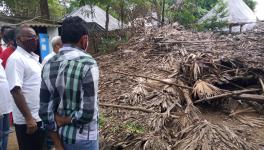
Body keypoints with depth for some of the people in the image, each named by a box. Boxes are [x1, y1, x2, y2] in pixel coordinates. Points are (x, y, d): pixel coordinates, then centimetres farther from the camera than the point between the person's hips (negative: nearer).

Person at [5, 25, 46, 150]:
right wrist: (28, 118, -22)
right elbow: (16, 91, -21)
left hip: (40, 116, 8)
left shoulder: (33, 57, 10)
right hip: (28, 120, -8)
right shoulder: (16, 59, -16)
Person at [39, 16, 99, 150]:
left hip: (60, 136, 5)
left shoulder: (49, 65, -4)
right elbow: (88, 113, -24)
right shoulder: (88, 64, -20)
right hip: (83, 139, -5)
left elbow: (44, 111, -3)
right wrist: (63, 120, -7)